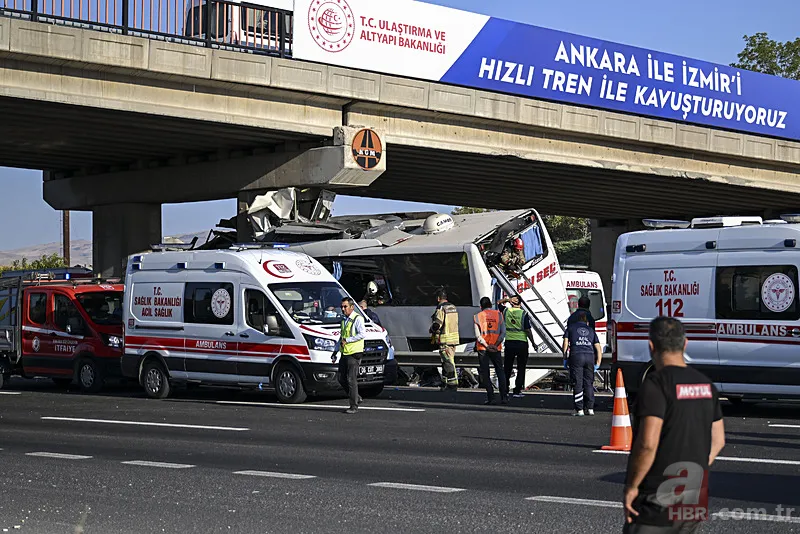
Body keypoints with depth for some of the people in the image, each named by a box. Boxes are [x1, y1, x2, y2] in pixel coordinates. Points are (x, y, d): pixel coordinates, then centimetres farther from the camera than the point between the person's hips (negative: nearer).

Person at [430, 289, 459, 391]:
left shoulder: (441, 309, -15)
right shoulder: (453, 308, 13)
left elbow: (437, 325, -21)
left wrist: (431, 329, 0)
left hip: (444, 340, -9)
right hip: (454, 339, 9)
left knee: (448, 362, -7)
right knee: (446, 361, 17)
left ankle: (453, 383, -9)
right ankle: (445, 382, 22)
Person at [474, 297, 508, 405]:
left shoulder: (478, 316, 1)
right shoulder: (498, 315, 5)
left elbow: (478, 335, -8)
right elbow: (503, 332, -4)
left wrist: (487, 346, -11)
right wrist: (496, 345, -9)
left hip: (482, 348, -1)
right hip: (496, 348, 2)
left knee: (485, 373, 4)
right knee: (500, 371, 11)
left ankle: (490, 397, -4)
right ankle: (504, 397, 2)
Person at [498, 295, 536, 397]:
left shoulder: (506, 311, -1)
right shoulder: (524, 314, -9)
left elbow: (499, 302, 19)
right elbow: (528, 330, -10)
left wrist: (507, 299, 5)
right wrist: (533, 343, 1)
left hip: (509, 343, 3)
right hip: (522, 343, -3)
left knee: (507, 368, 12)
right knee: (521, 368, 5)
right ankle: (517, 391, 2)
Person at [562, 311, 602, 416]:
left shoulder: (571, 328, 17)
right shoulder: (591, 330, 23)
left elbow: (565, 343, 7)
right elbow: (598, 349, 15)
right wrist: (598, 363, 16)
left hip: (576, 356, -2)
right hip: (590, 356, 2)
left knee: (577, 384, 0)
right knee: (588, 383, 11)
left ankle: (579, 409, -2)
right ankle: (590, 408, 10)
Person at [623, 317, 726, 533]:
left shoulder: (657, 383, -16)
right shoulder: (705, 384, 9)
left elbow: (647, 444, -24)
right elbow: (718, 440, 17)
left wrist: (631, 486, -14)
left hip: (658, 506, -8)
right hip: (695, 503, 8)